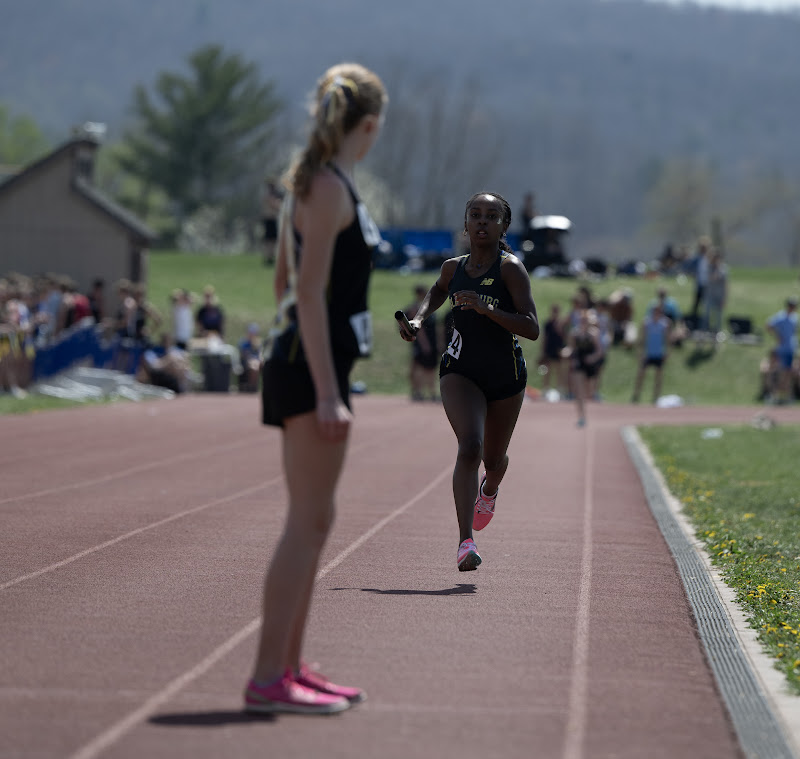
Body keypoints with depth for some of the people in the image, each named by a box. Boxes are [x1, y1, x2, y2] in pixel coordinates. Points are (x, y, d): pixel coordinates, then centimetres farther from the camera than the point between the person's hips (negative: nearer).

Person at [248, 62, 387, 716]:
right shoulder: (329, 188, -13)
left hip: (306, 362, 10)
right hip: (314, 367, -10)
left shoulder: (312, 184, 17)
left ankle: (289, 667, 19)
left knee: (313, 521, 14)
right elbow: (309, 294, -19)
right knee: (309, 521, -10)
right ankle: (268, 679, -10)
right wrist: (327, 393, -22)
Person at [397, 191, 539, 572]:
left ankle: (489, 489, 56)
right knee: (469, 446, -22)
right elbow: (438, 290, 26)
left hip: (506, 376, -1)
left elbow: (532, 328, -22)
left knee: (493, 458, 16)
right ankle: (465, 543, -29)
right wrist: (418, 319, 7)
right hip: (460, 371, 1)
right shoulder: (453, 267, -1)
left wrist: (485, 308, -33)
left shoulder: (510, 267, -14)